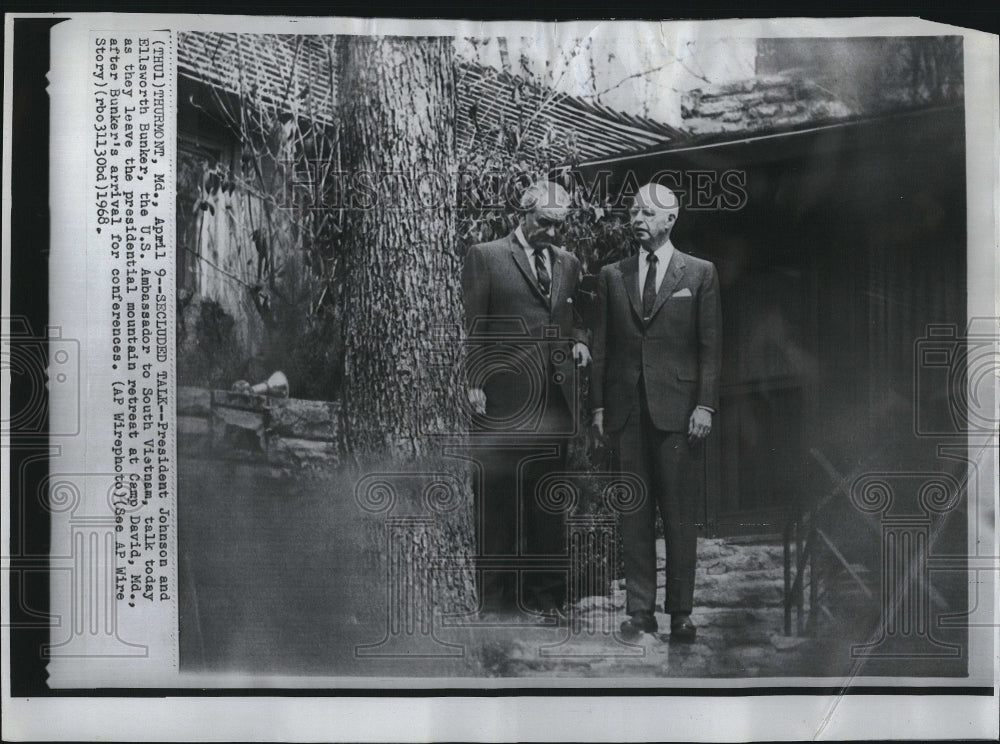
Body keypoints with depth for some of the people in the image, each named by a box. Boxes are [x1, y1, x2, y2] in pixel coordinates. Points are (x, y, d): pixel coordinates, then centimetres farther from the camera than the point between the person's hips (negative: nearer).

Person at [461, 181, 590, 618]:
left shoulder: (568, 263, 18)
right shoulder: (485, 257, 2)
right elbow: (471, 326, -1)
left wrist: (579, 341, 6)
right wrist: (474, 382, -9)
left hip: (556, 397, 5)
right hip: (504, 397, -5)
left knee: (549, 498, 7)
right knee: (499, 495, -2)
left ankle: (547, 592, 15)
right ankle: (496, 594, 6)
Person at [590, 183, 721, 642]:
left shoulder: (700, 274, 5)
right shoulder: (612, 275, 12)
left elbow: (710, 346, 2)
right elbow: (601, 346, 11)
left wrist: (705, 405, -6)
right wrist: (598, 405, 5)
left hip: (677, 410, -2)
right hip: (626, 411, 3)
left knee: (679, 515, 0)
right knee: (634, 515, 5)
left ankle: (680, 613, 9)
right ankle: (640, 611, 11)